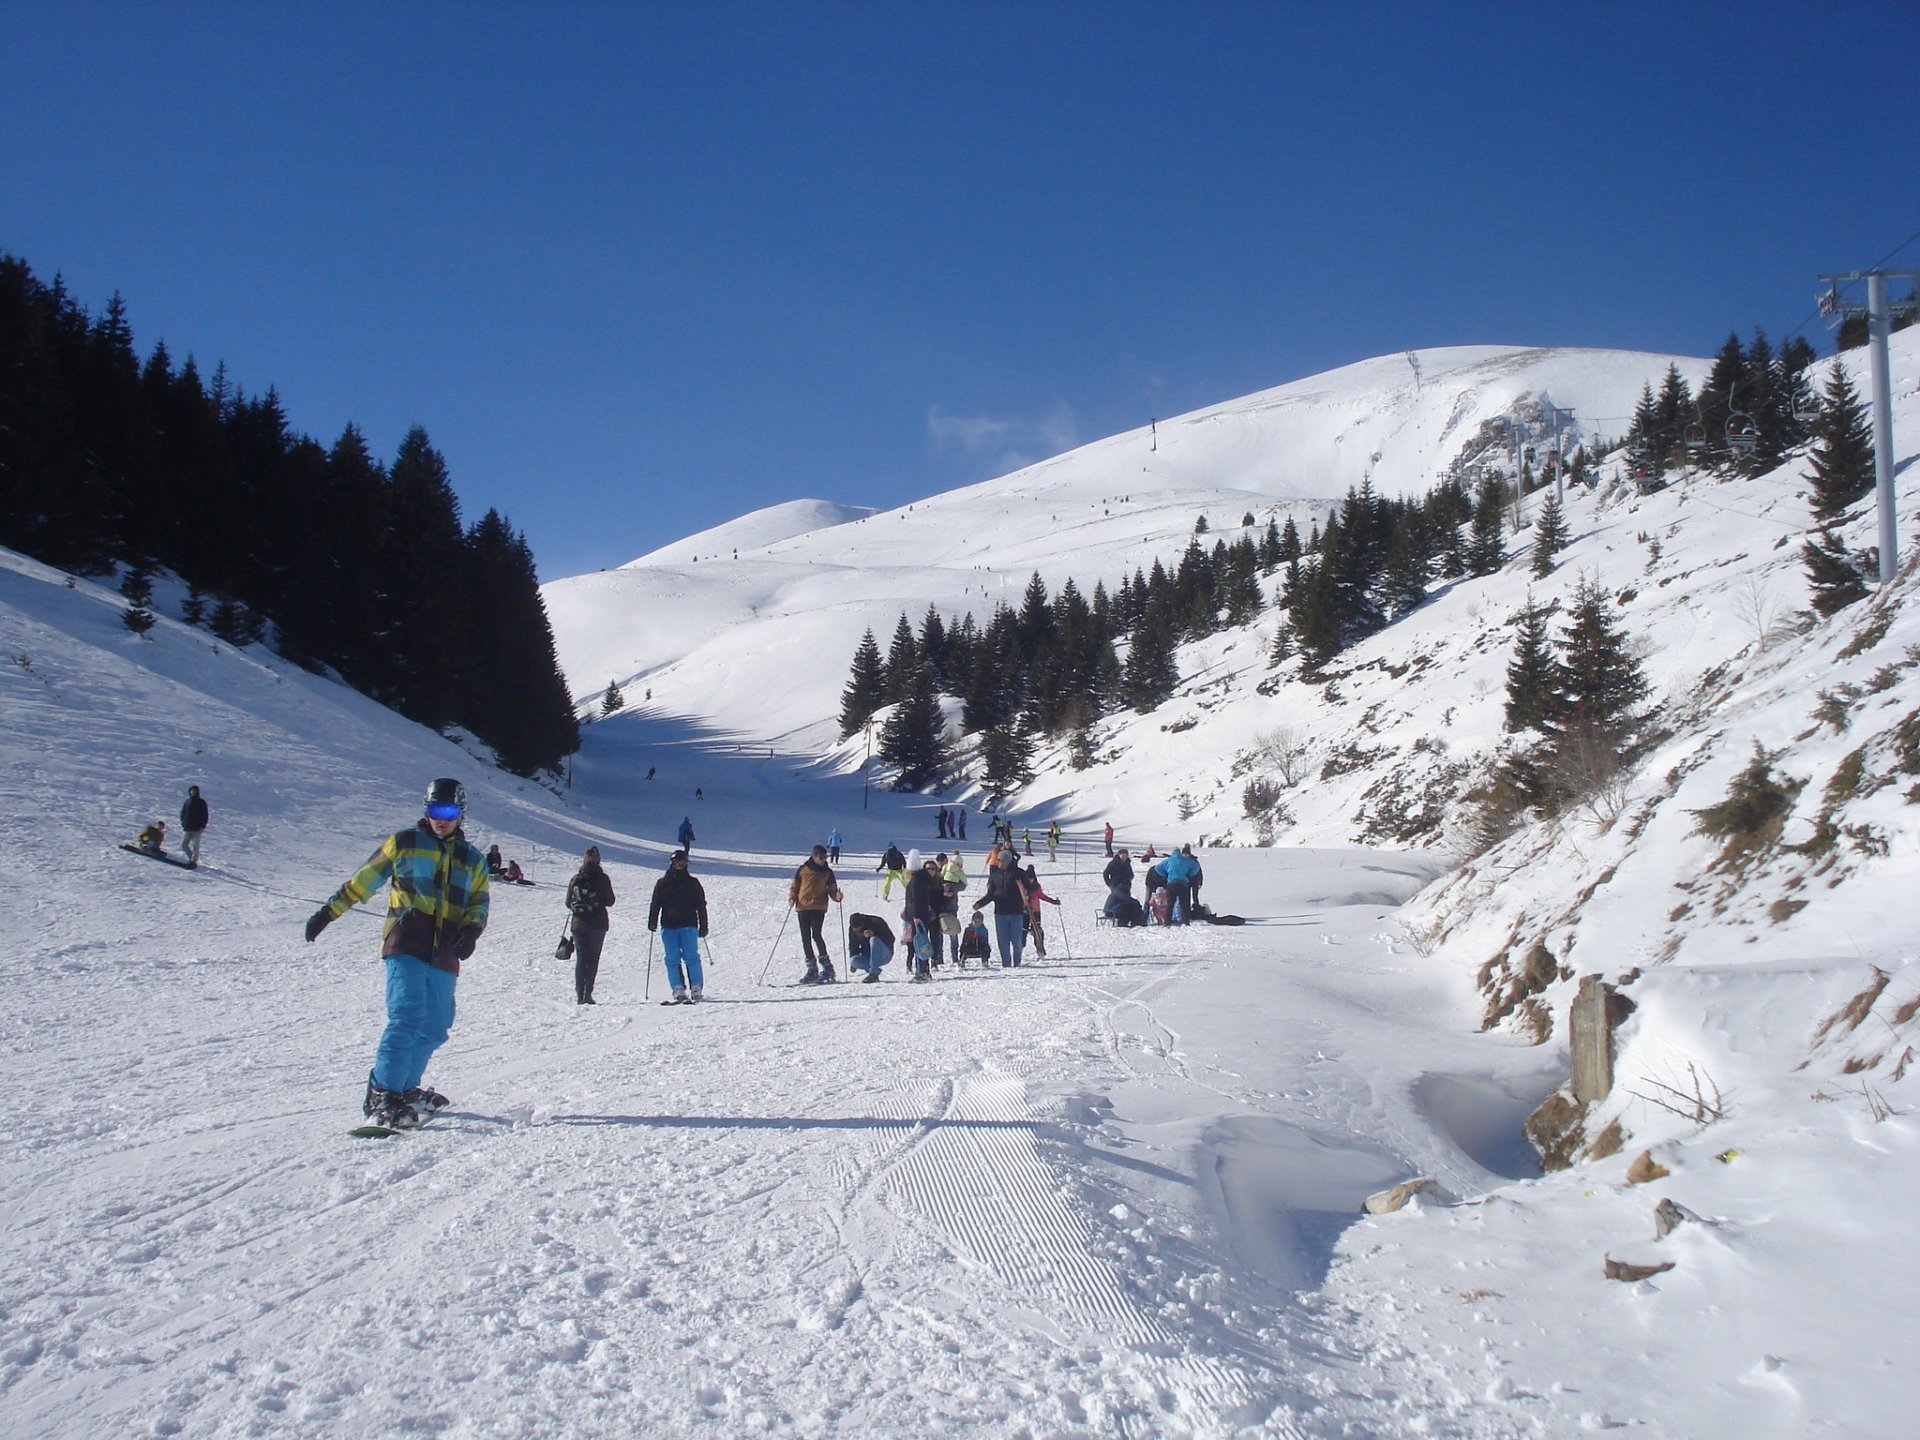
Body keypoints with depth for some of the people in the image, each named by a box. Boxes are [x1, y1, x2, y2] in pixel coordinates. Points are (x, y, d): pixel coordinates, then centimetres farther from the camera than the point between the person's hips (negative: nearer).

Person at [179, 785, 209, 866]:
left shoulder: (201, 802, 1)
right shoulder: (187, 802, 12)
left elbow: (205, 815, -2)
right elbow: (182, 813, 17)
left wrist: (202, 826, -10)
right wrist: (183, 822, 2)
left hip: (197, 829, -5)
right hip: (187, 828, 5)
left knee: (195, 846, -5)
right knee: (183, 844, 4)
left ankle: (194, 861, -1)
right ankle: (191, 858, 18)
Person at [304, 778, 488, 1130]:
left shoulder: (473, 860, 17)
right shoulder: (404, 843, 7)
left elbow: (478, 903, 17)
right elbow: (363, 880, 10)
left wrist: (471, 930, -4)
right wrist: (328, 911, 5)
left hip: (444, 956, 5)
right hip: (405, 946, -5)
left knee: (435, 1028, 8)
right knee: (406, 1017, -18)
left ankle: (405, 1088, 24)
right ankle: (383, 1095, -14)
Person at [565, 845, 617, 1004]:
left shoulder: (576, 878, 0)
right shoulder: (603, 878, -6)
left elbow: (568, 902, 5)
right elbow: (610, 901, -2)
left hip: (578, 924, 2)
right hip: (598, 924, -2)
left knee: (581, 959, 9)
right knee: (593, 959, 3)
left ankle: (579, 995, 2)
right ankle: (587, 994, -8)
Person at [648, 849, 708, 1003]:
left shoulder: (693, 883, 10)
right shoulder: (662, 883, 13)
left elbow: (701, 906, 10)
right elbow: (655, 904, 11)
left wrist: (703, 927, 5)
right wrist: (652, 923, 0)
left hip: (688, 926, -2)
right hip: (668, 926, 2)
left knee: (691, 958, -9)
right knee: (672, 959, -3)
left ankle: (696, 990, -5)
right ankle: (679, 990, -1)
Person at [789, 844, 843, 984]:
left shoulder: (827, 872, 7)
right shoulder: (803, 869, 6)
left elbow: (831, 889, 10)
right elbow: (794, 886, 13)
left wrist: (837, 896, -11)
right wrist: (792, 897, -4)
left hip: (819, 908, -2)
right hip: (803, 907, 2)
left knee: (816, 935, -16)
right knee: (805, 938, 3)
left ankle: (826, 966, -6)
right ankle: (812, 969, 11)